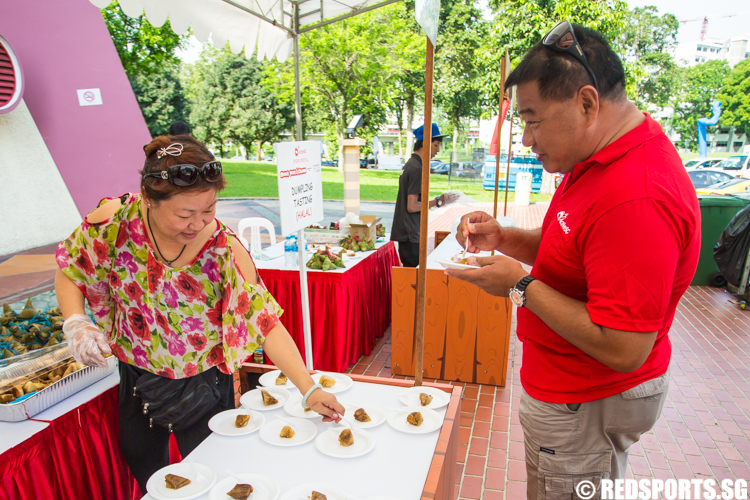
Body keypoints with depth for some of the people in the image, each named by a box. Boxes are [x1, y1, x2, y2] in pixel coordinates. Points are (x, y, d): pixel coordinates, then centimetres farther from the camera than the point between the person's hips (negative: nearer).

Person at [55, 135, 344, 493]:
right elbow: (70, 270, -3)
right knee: (145, 477, 28)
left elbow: (265, 321, -25)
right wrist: (76, 323, -20)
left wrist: (309, 389, -30)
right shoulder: (114, 221, -21)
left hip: (204, 386, -2)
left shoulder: (223, 246, -27)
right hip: (137, 379, 3)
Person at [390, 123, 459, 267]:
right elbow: (412, 206, -19)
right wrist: (439, 201, -13)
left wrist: (436, 201, 17)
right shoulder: (417, 168, -16)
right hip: (410, 234, -10)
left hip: (405, 233, 10)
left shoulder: (410, 164, 14)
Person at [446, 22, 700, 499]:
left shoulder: (637, 199, -32)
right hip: (565, 384, 9)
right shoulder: (601, 160, 3)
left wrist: (522, 285, -23)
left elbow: (623, 350, -30)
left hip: (587, 405, -9)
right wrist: (504, 239, -3)